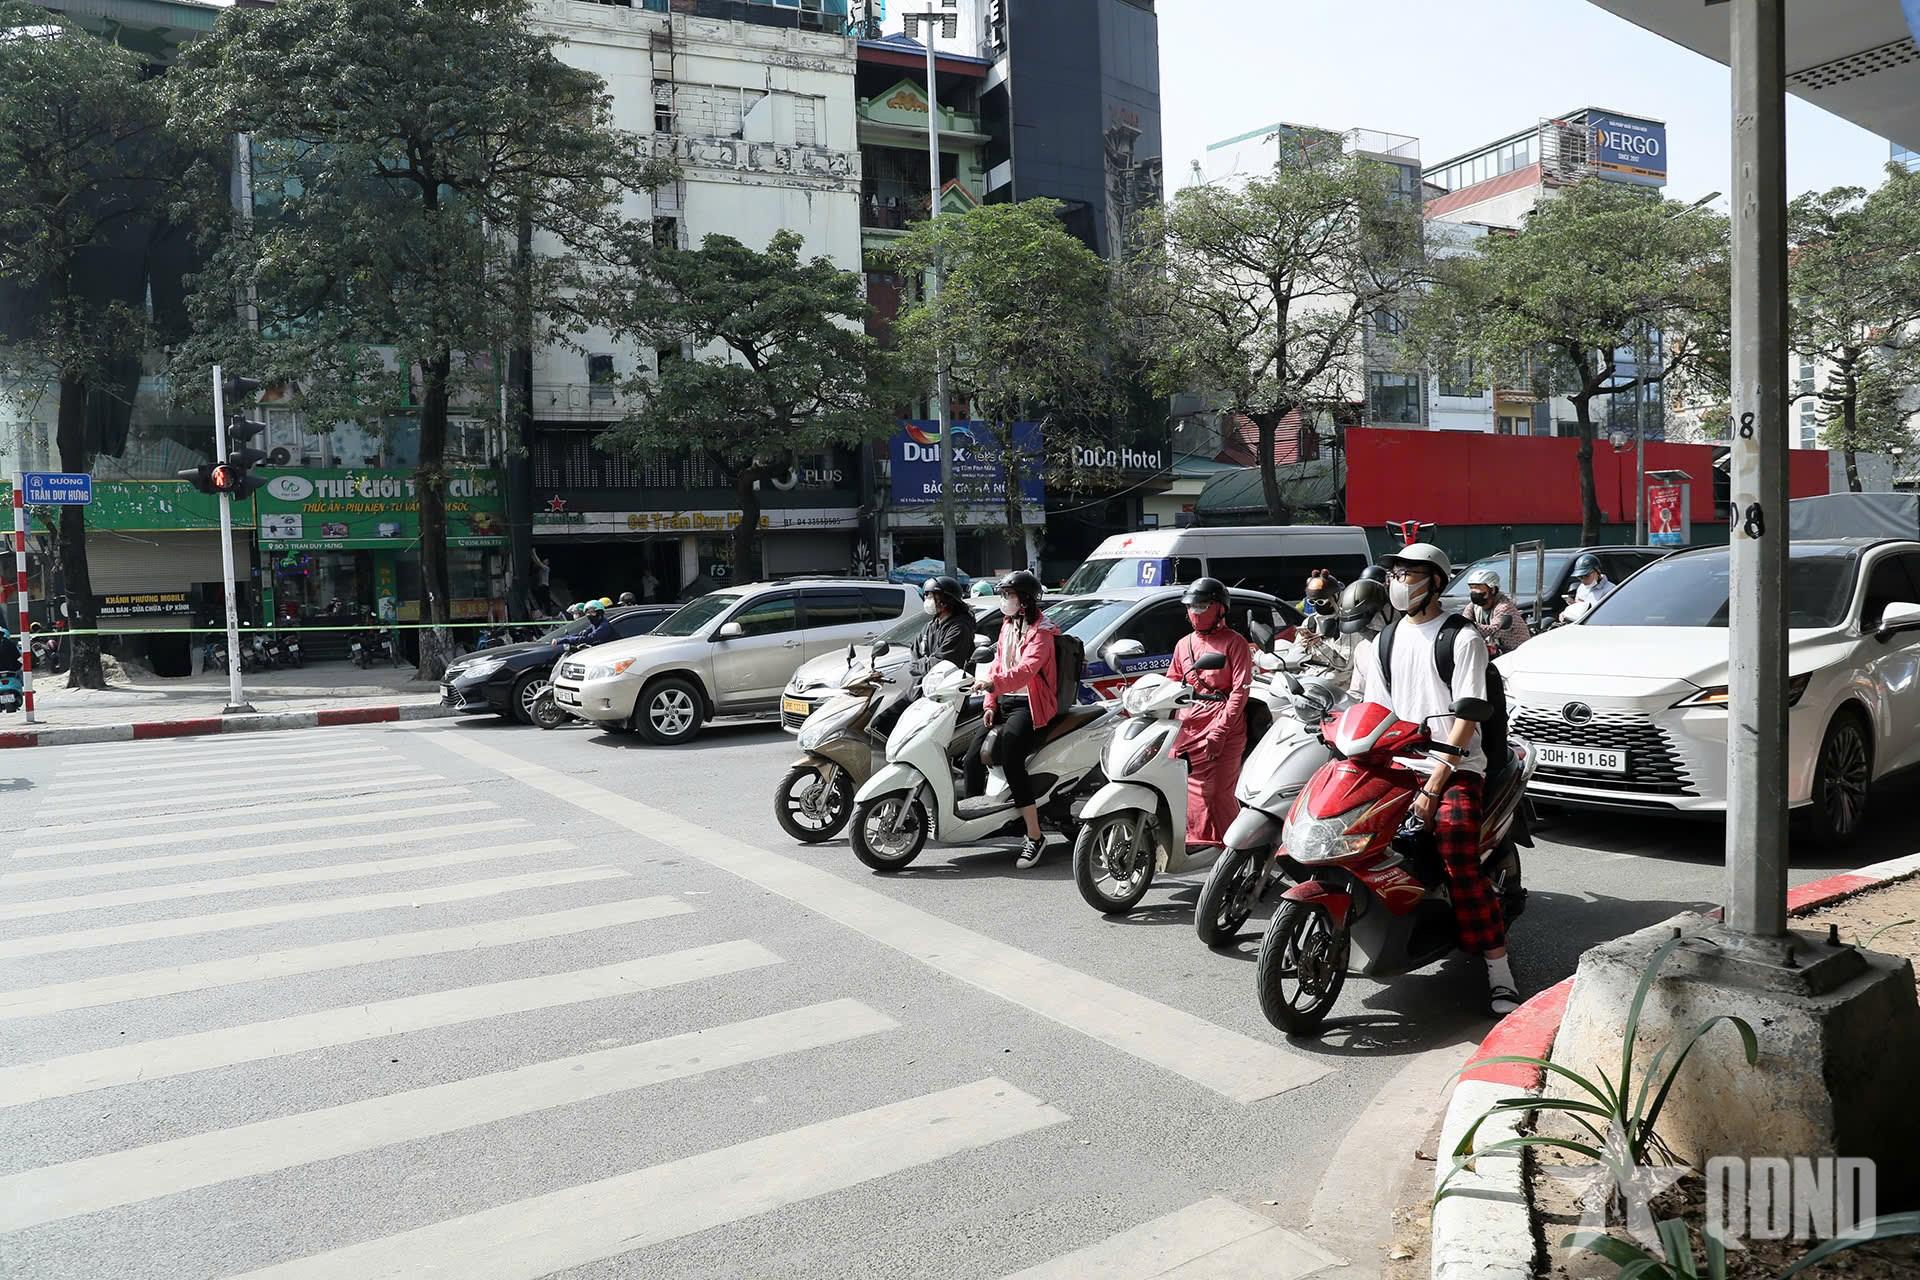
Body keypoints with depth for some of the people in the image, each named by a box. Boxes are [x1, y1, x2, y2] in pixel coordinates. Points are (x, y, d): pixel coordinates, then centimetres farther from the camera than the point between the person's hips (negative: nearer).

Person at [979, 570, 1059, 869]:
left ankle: (1035, 836, -24)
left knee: (1009, 757, -26)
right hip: (1005, 701, 9)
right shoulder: (1008, 625, 18)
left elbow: (1026, 669, -25)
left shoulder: (1041, 631, -10)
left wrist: (993, 683, -38)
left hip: (1030, 705, -9)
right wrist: (990, 703, 6)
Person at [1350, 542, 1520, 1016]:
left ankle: (1500, 973, -15)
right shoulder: (1383, 641, 16)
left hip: (1453, 768, -6)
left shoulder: (1463, 639, -3)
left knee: (1461, 866, -23)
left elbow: (1466, 718, -10)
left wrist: (1434, 784, -19)